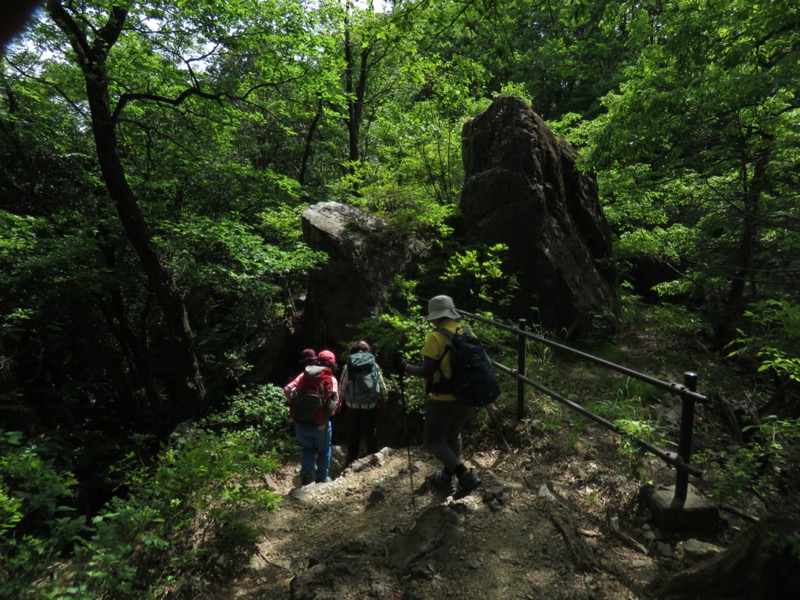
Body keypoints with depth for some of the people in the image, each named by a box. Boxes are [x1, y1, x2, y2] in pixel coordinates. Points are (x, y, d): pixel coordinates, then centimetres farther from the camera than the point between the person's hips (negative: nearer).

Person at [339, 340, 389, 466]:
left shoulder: (348, 366, -6)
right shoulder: (374, 365, -2)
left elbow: (342, 386, -4)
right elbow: (382, 385, 3)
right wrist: (385, 398, 17)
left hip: (353, 405, -1)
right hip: (371, 405, 1)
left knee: (353, 433, 14)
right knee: (370, 432, 16)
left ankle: (351, 460, 20)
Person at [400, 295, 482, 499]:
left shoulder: (436, 337, -16)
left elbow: (427, 371, -18)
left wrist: (407, 368, -2)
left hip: (444, 400, -7)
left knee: (433, 440, 9)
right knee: (453, 435, 26)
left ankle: (465, 475, -4)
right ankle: (447, 477, 38)